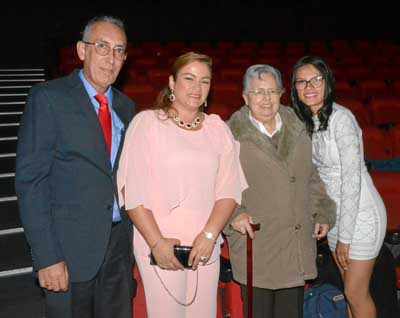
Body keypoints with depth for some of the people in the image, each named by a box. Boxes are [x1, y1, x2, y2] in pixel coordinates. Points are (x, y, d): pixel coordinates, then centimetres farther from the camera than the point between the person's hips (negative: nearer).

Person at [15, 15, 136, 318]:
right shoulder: (48, 97, -8)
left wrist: (133, 239, 6)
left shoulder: (125, 106, 9)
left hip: (120, 240, 5)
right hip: (72, 246, -5)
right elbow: (30, 180, -12)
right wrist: (46, 257, -16)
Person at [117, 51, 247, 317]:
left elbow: (229, 188, 3)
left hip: (206, 246, 3)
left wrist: (209, 235, -9)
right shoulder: (147, 122, -2)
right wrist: (157, 242, -12)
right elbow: (133, 190, -6)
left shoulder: (217, 127, 8)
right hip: (159, 246, -3)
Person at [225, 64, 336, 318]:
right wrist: (233, 214, -23)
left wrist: (323, 213, 11)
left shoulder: (297, 130, 8)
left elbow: (311, 177, 18)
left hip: (297, 247, 5)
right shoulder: (232, 135, -10)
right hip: (255, 248, -5)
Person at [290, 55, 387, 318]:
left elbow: (352, 179, -22)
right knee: (351, 289, 16)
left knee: (356, 294, 2)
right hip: (336, 214, 7)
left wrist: (344, 237, -18)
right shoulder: (307, 121, 4)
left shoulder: (340, 118, -20)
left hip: (360, 215, -7)